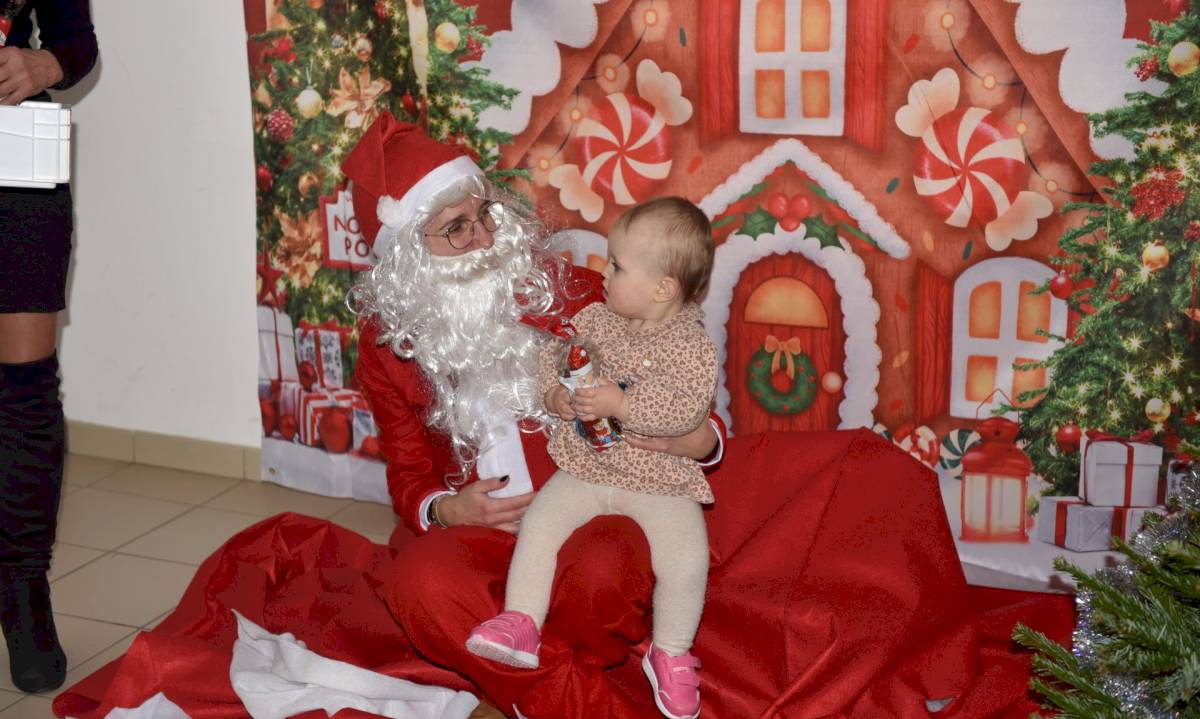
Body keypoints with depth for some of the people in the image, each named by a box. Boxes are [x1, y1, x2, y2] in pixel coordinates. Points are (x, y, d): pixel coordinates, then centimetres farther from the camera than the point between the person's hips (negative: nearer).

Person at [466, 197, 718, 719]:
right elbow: (550, 354, 13)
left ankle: (671, 655, 3)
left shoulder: (692, 346, -11)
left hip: (661, 481, -4)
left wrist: (619, 403, -29)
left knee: (687, 558, -19)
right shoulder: (595, 318, 3)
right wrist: (553, 393, -8)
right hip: (586, 468, 4)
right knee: (539, 522, -18)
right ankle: (520, 624, -10)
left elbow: (686, 408, -24)